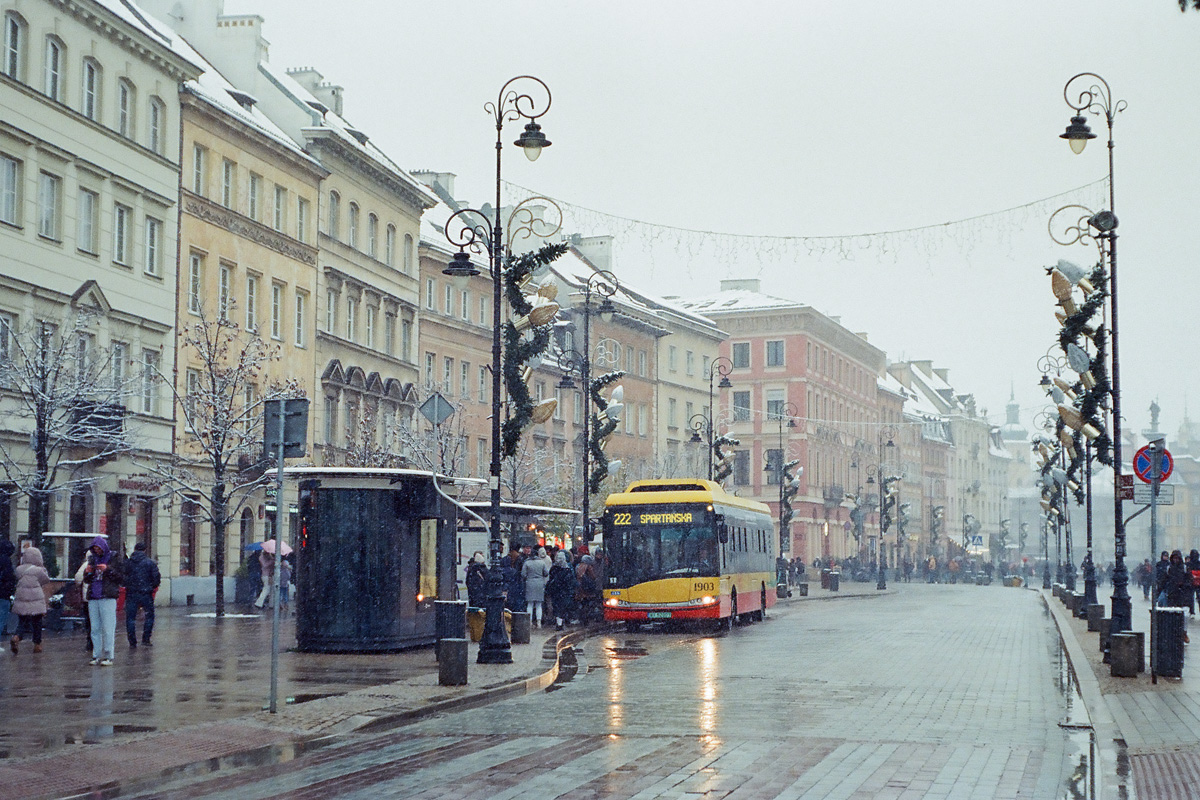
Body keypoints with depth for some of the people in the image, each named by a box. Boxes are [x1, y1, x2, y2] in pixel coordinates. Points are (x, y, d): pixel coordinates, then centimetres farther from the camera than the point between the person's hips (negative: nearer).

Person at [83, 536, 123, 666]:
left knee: (108, 629, -7)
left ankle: (108, 657, -3)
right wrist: (87, 573, 1)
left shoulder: (114, 558, 2)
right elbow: (86, 581, 23)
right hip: (93, 598, 5)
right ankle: (96, 656, 11)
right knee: (95, 629, 6)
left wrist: (108, 570, -14)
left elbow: (121, 578, -4)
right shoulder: (92, 559, 17)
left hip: (108, 598, -5)